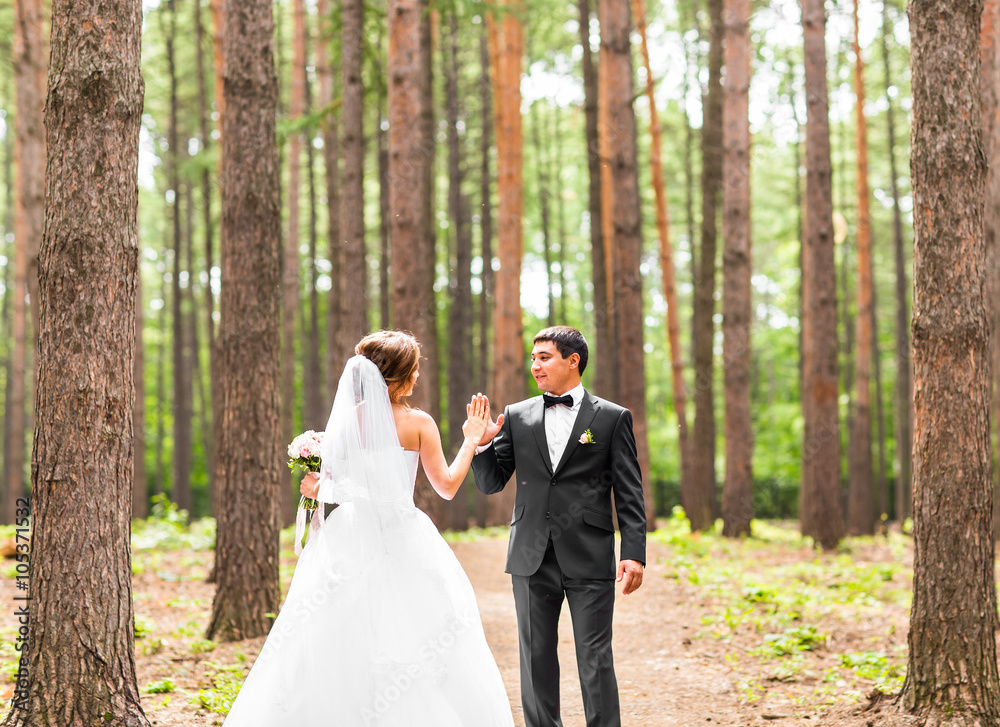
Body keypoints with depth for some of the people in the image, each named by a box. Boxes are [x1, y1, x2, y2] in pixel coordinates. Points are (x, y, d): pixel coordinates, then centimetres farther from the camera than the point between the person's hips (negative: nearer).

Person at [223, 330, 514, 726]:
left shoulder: (346, 419, 0)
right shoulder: (418, 423, -6)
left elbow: (334, 487, -3)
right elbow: (447, 486, -2)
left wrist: (317, 489, 14)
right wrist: (472, 440, 7)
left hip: (349, 540, 2)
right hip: (403, 543, -2)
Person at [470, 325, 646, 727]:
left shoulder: (612, 418, 2)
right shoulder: (517, 416, 9)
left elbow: (629, 493, 0)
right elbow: (490, 484, 9)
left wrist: (634, 553, -9)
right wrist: (481, 444, -9)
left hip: (589, 558, -3)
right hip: (532, 558, 3)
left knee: (595, 660, -1)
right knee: (536, 659, 8)